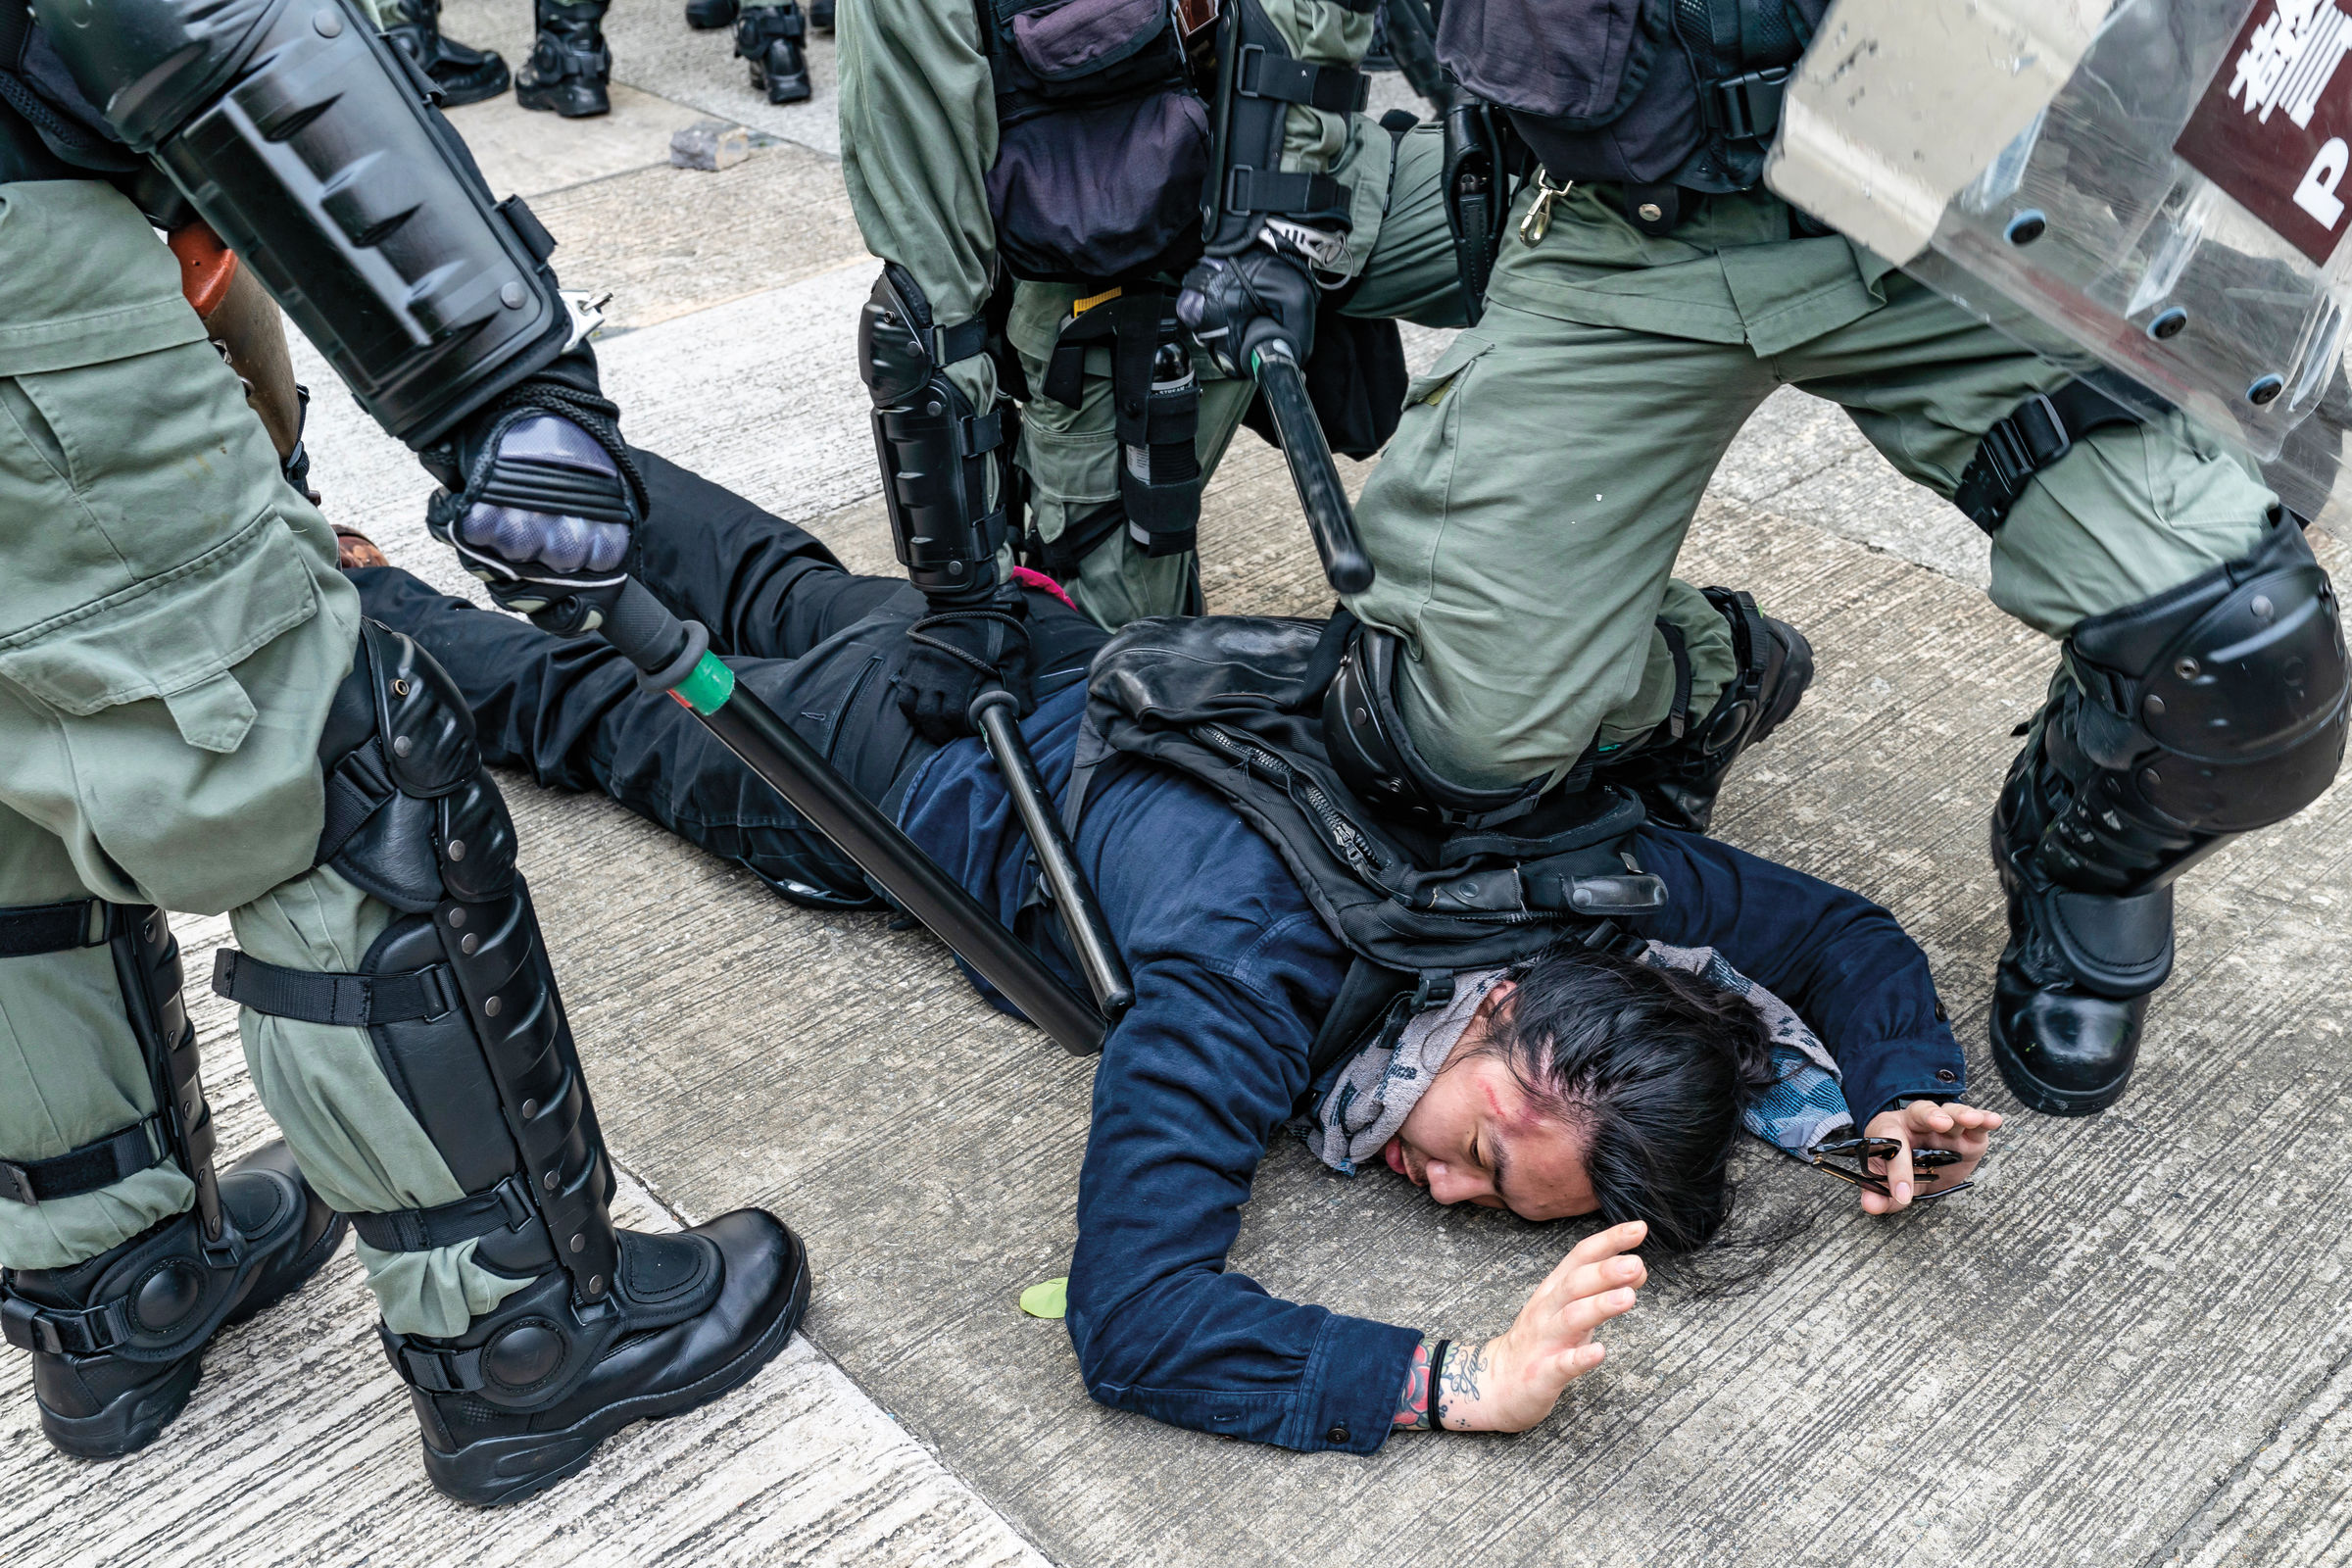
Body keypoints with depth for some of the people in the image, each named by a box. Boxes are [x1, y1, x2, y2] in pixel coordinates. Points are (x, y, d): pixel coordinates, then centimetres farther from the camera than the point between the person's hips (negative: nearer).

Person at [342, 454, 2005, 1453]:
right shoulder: (1241, 981, -45)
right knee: (588, 701, 23)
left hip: (1074, 660, 5)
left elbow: (1831, 919, -14)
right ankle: (354, 592, 48)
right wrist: (1459, 1381, -57)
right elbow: (1132, 1318, -52)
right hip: (896, 743, -5)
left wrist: (1908, 1080, -33)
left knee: (772, 588, 33)